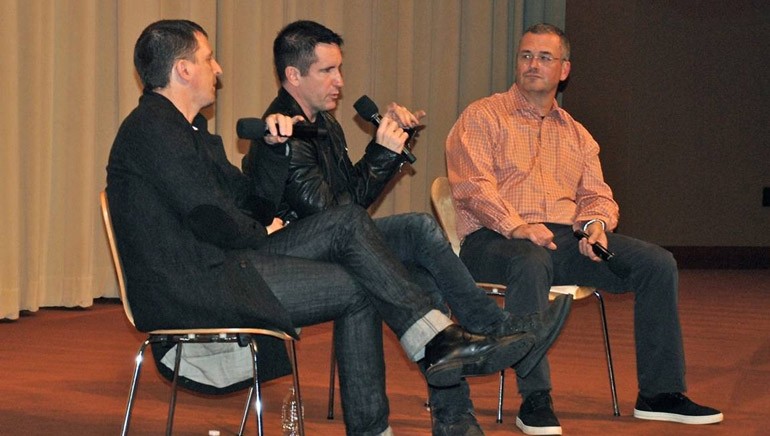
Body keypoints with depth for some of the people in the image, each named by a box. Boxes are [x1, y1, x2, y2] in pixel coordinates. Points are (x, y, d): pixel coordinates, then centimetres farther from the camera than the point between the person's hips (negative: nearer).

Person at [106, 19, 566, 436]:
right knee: (356, 289, -11)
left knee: (349, 221, -3)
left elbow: (257, 206, 19)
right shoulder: (152, 127, -11)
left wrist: (275, 148, 3)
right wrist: (262, 234, -1)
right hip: (189, 290, -10)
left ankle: (440, 339, -8)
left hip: (218, 265, 10)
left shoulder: (190, 129, 22)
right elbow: (208, 216, -19)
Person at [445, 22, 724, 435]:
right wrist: (517, 227, -25)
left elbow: (597, 195, 17)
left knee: (657, 262, -14)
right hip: (494, 239, -5)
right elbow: (473, 185, -9)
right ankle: (534, 400, -36)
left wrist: (596, 224, -9)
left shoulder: (576, 134, 24)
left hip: (566, 237, 5)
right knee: (531, 264, -42)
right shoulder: (482, 117, 6)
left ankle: (659, 393, -8)